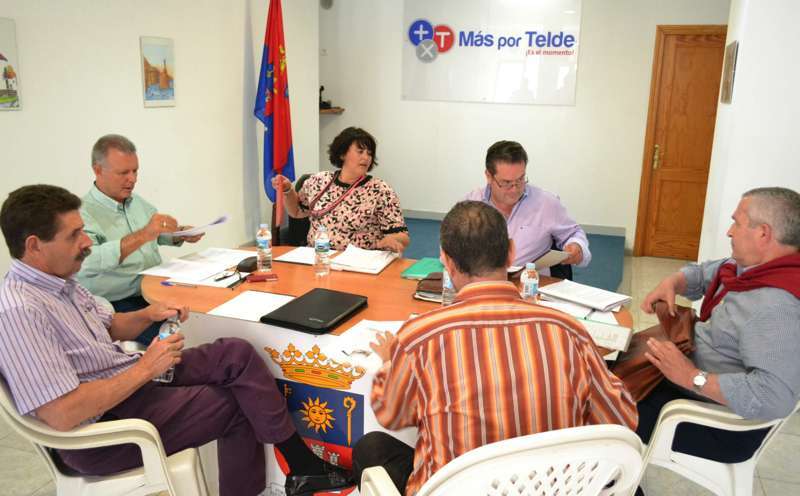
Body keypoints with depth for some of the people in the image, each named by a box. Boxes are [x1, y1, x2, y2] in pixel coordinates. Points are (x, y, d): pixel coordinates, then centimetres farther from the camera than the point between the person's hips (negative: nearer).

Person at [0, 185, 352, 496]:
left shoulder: (58, 280, 5)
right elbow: (61, 415, -31)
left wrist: (148, 315, -2)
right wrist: (144, 369, -22)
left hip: (129, 380, 9)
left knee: (237, 354, -3)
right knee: (239, 402, -8)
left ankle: (302, 467, 4)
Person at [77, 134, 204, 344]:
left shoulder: (137, 201, 13)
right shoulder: (82, 213, -11)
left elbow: (162, 234, 27)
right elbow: (86, 261, -29)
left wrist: (182, 233, 4)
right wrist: (142, 235, -34)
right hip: (119, 303, -7)